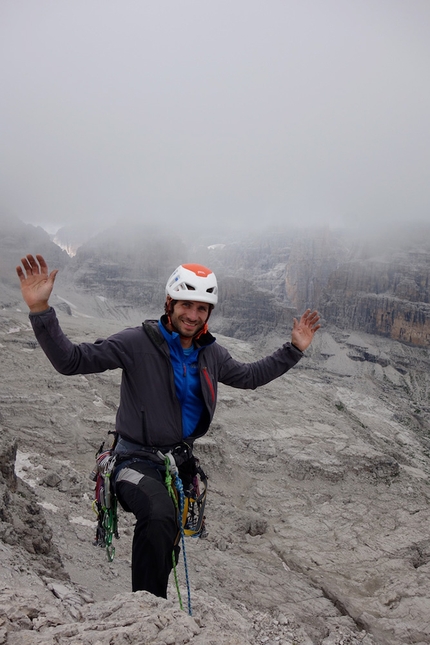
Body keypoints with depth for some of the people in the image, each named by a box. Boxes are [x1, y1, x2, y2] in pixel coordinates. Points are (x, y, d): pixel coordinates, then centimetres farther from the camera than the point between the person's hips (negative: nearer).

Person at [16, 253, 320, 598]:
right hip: (138, 460, -6)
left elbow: (249, 376, 15)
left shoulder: (211, 353, -1)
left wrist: (294, 349, 10)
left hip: (181, 460, 6)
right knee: (160, 517, -37)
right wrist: (40, 310, -38)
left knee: (169, 541, 23)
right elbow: (72, 360, -23)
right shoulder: (138, 342, -18)